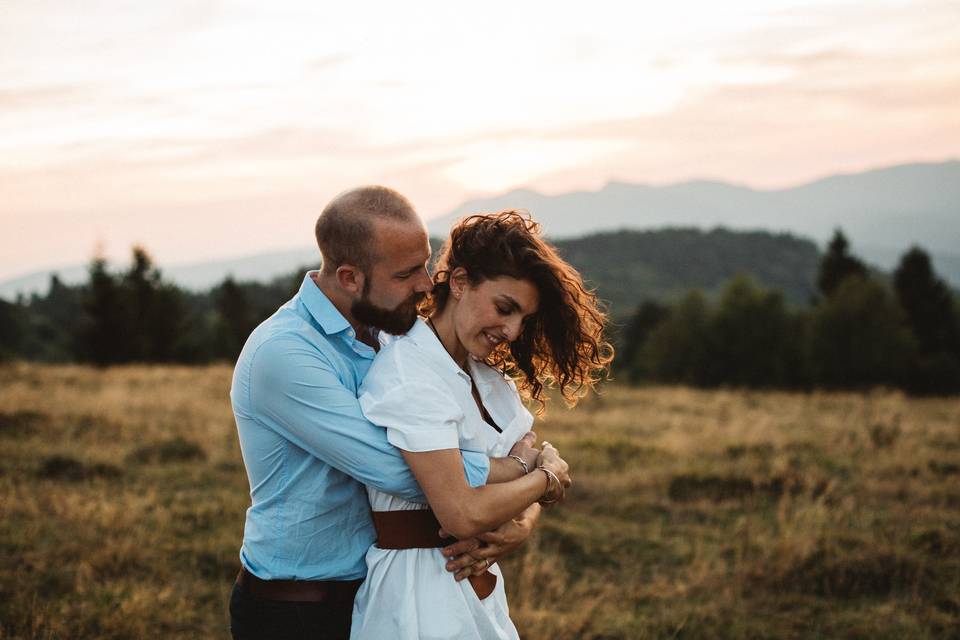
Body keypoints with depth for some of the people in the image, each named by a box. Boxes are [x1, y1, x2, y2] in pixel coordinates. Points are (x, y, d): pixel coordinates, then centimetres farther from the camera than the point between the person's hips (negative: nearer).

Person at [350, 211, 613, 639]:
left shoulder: (488, 374, 8)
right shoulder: (408, 374, -20)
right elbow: (463, 514, -26)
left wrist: (515, 528, -13)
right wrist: (547, 476, -10)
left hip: (480, 585, 8)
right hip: (420, 591, -8)